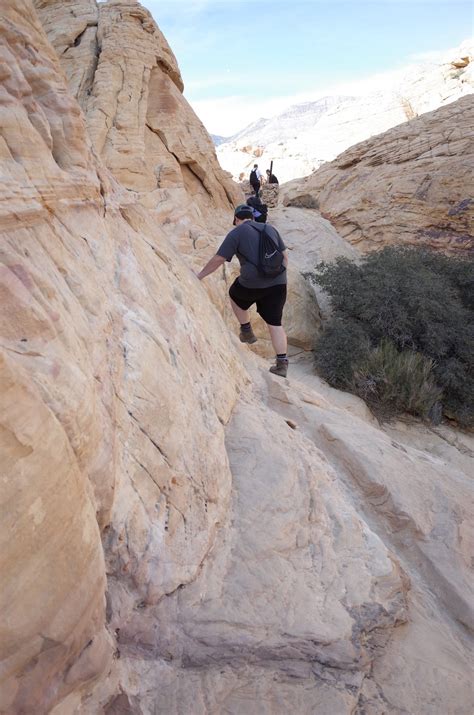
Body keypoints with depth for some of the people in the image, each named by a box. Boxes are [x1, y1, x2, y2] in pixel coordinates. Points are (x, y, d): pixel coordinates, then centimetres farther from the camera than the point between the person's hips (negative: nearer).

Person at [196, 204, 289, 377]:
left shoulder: (236, 233, 0)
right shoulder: (270, 229, 16)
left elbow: (218, 260, -2)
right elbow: (284, 255, 18)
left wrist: (200, 275, 8)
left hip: (252, 283, -4)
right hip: (278, 283, 5)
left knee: (235, 294, 29)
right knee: (275, 323, 11)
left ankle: (246, 331, 34)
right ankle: (282, 364, 8)